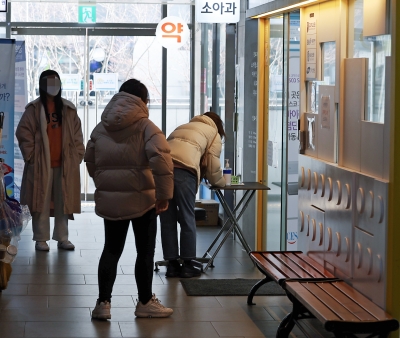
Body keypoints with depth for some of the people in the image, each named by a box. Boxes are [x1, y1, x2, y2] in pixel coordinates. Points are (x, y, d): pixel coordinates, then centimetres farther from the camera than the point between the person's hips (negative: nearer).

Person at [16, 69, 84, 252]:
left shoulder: (69, 109, 9)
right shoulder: (34, 109, -1)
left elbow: (77, 136, 10)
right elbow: (23, 134, -4)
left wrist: (78, 156, 2)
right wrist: (31, 157, -9)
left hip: (65, 164, 3)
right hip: (41, 165, -3)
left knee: (64, 202, 8)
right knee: (42, 202, 0)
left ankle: (62, 238, 16)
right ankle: (41, 239, 7)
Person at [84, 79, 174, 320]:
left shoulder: (101, 128, 8)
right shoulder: (145, 126, -10)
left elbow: (90, 162, 15)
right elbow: (161, 159, -23)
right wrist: (164, 194, -17)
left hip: (109, 199, 5)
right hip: (141, 199, -5)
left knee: (111, 249, 13)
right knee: (145, 251, 9)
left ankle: (103, 303, 9)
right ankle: (145, 303, 18)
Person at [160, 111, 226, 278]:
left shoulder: (182, 127, 38)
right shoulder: (213, 132, 23)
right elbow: (212, 165, 17)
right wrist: (219, 182, 37)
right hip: (183, 170, -5)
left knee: (167, 220, 11)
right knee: (187, 219, 7)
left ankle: (172, 264, 16)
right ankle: (187, 265, 12)